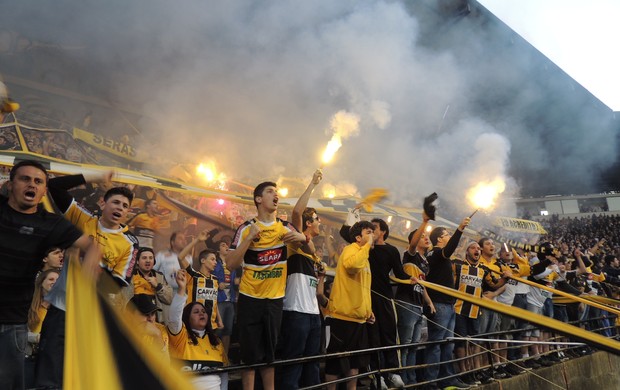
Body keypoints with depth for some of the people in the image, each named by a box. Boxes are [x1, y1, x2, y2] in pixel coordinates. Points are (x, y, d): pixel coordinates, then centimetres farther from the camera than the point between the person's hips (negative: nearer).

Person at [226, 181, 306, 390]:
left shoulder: (286, 227, 4)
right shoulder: (246, 228, -6)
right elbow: (231, 264, -12)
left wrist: (302, 238, -11)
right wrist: (250, 237, -21)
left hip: (275, 298, 3)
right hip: (250, 298, -3)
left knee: (270, 351, 13)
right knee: (250, 351, 1)